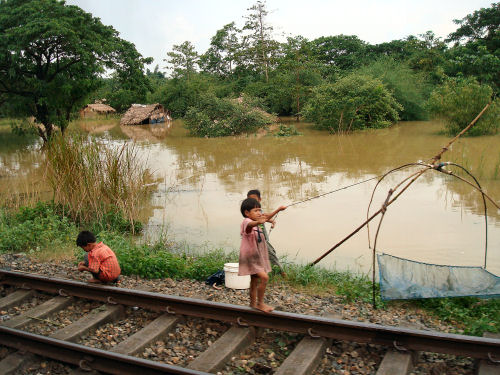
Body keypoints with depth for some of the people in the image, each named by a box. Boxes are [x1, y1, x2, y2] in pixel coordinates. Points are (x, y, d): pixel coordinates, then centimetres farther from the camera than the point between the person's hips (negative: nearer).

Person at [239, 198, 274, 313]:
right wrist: (258, 222, -66)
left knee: (254, 281, 16)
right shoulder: (246, 222, -19)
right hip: (250, 257, -9)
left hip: (257, 257, 9)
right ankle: (260, 303, -9)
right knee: (264, 277, -20)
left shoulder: (256, 225, 10)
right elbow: (250, 224, -45)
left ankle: (253, 304, 28)